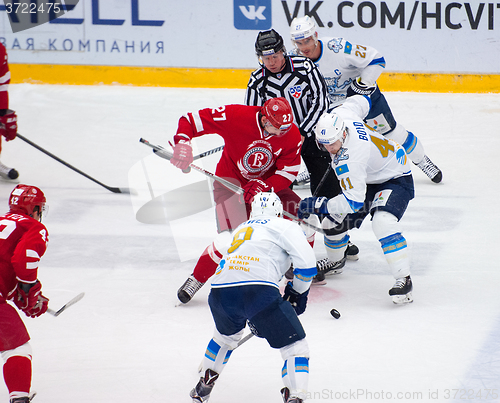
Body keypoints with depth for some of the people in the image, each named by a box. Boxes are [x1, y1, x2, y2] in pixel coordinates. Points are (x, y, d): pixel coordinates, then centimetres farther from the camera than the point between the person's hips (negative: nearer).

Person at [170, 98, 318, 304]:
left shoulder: (291, 135, -16)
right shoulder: (235, 116, -28)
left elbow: (288, 173, -12)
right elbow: (191, 120, -22)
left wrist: (263, 186, -28)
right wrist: (182, 144, -39)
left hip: (267, 182, 5)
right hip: (231, 180, -4)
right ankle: (196, 279, -5)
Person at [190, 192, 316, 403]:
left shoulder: (240, 229, 36)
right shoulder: (284, 226, 17)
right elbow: (306, 261, 4)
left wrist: (254, 319, 50)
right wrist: (297, 293, 22)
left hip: (219, 291, 6)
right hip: (258, 290, -6)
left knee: (227, 334, 38)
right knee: (295, 346, 3)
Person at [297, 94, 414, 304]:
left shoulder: (349, 160, -39)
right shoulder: (338, 115, -20)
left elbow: (353, 202, -35)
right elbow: (361, 101, 2)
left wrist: (318, 205, -29)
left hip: (395, 180, -10)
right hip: (369, 177, 10)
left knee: (383, 222, -34)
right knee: (334, 221, 9)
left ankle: (403, 279, -28)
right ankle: (335, 261, 39)